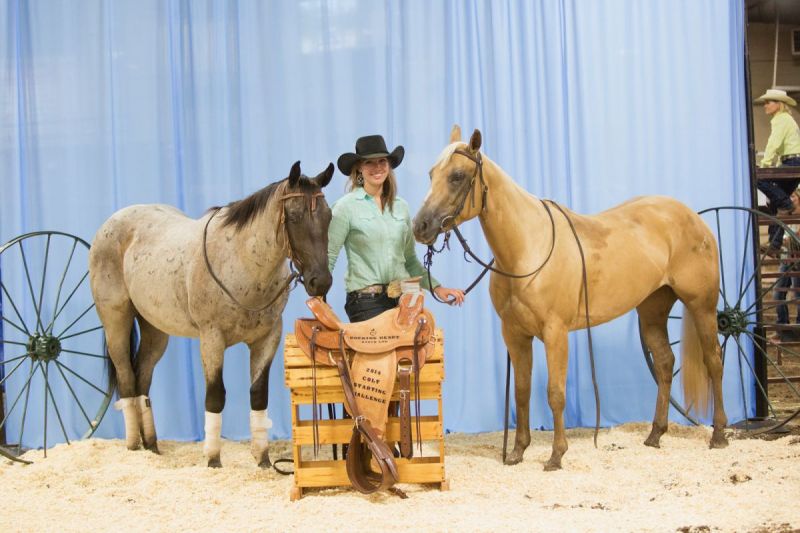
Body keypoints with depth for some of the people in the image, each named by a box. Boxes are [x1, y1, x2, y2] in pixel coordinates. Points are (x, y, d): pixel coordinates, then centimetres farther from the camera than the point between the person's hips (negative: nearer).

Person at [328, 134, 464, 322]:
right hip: (366, 301, -5)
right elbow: (327, 258, -6)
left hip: (404, 298, 5)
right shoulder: (346, 207, -2)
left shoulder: (401, 207, 12)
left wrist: (436, 287, 8)